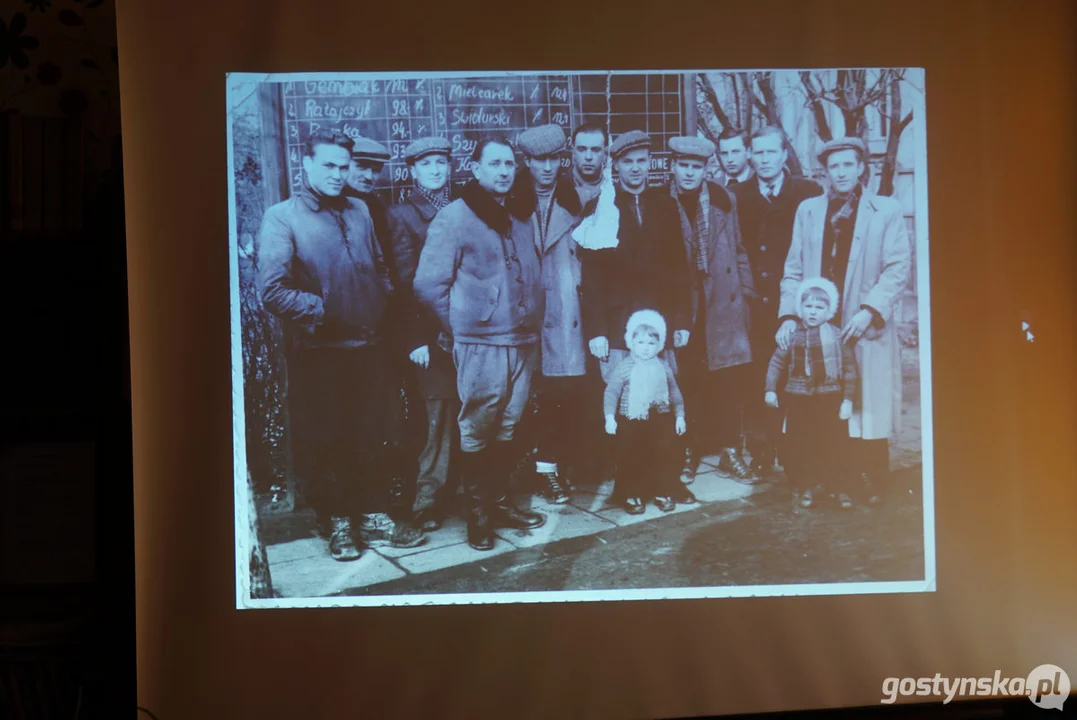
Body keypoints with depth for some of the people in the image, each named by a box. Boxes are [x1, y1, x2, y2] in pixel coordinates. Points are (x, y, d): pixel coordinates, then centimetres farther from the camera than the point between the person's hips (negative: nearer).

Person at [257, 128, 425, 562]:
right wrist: (322, 311, -13)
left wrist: (383, 307, 5)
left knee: (380, 438, 11)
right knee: (326, 444, 7)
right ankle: (337, 522, 24)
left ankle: (374, 515, 27)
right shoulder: (282, 217, -4)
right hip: (321, 353, -4)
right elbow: (272, 289, -13)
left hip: (371, 348, 5)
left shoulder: (359, 212, 14)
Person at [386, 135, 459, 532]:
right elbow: (406, 280, -3)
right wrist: (417, 337, -10)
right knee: (439, 415, -5)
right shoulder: (402, 215, 5)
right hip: (432, 332, -4)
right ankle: (429, 503, 6)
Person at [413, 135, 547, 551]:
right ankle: (477, 512, 13)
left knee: (507, 429, 13)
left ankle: (499, 502, 25)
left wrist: (533, 324, 10)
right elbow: (428, 285, -7)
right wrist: (458, 328, -3)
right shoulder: (453, 219, -5)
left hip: (522, 343, 6)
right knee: (476, 431, 0)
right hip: (479, 346, -5)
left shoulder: (521, 220, 15)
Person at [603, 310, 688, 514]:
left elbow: (675, 393, 11)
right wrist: (610, 417, -18)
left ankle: (661, 492, 23)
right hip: (631, 423, -3)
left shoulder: (663, 367, 5)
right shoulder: (624, 368, -7)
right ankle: (631, 495, 14)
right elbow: (611, 393, -9)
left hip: (660, 422, 3)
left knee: (663, 457, 8)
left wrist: (679, 415, 9)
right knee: (631, 459, 3)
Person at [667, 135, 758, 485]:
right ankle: (690, 451, 18)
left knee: (730, 380, 3)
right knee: (688, 381, 3)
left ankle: (730, 451, 17)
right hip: (681, 306, -2)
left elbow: (738, 250, 13)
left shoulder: (724, 200, 8)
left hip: (723, 304, 2)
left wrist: (747, 290, 7)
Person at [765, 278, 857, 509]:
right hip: (798, 400, 2)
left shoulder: (837, 336, -3)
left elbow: (849, 368, -2)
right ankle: (804, 487, 20)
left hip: (830, 399, -1)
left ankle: (840, 488, 16)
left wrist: (848, 399, -4)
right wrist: (770, 389, 1)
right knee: (799, 446, 6)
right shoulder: (792, 335, 2)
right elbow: (777, 361, 7)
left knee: (835, 445, 2)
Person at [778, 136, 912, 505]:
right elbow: (794, 270, 10)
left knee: (867, 413, 2)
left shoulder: (887, 211, 3)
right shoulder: (808, 210, 12)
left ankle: (872, 488, 15)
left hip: (868, 330, -2)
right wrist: (789, 315, -3)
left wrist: (869, 311, -15)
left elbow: (899, 268, -4)